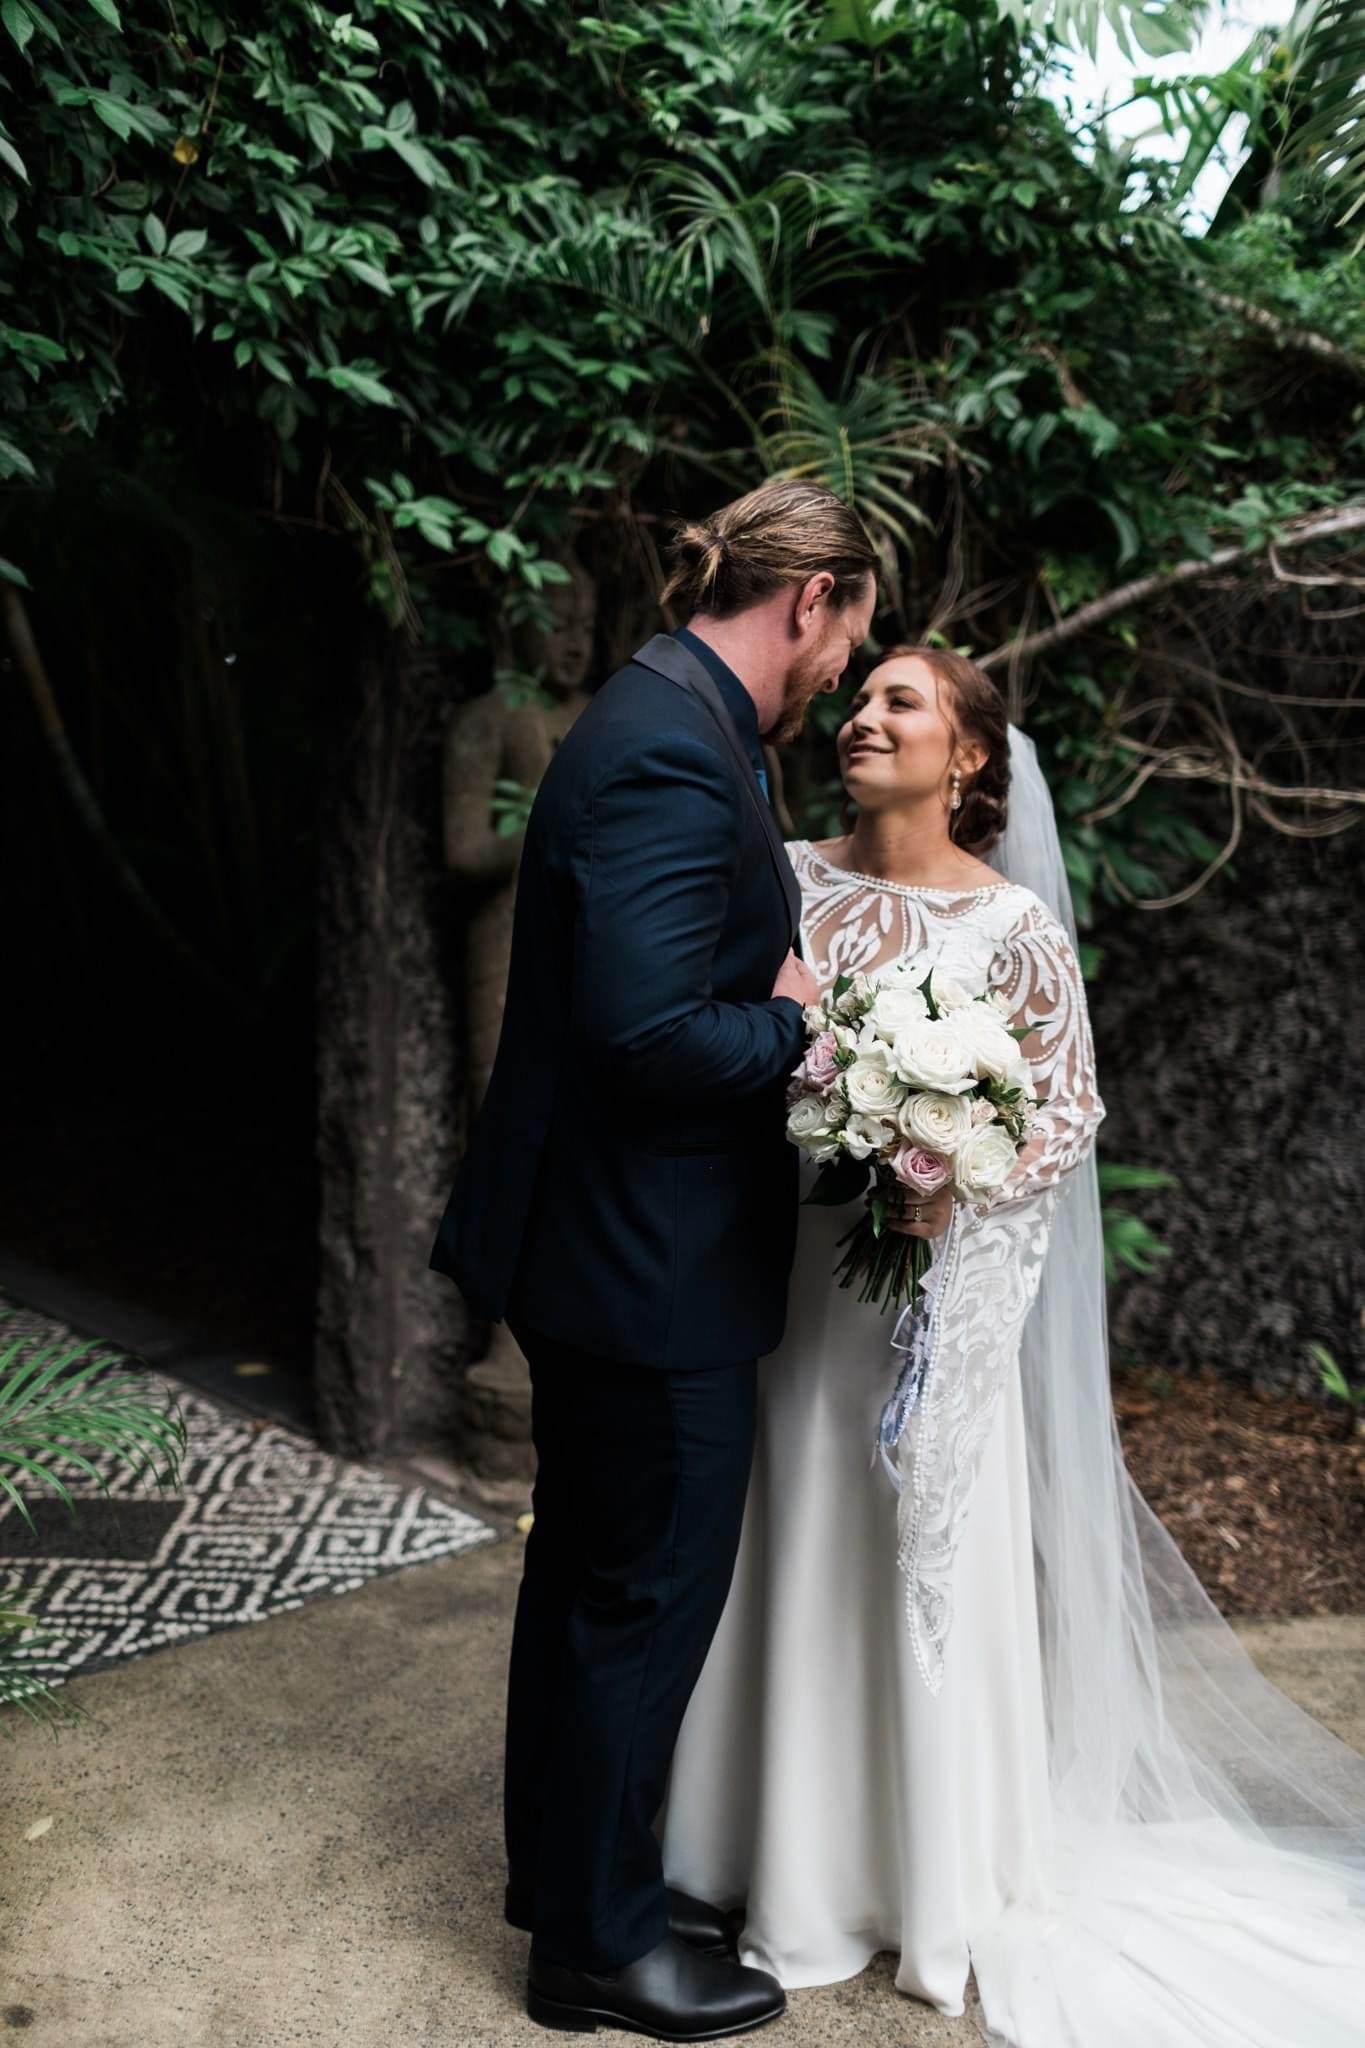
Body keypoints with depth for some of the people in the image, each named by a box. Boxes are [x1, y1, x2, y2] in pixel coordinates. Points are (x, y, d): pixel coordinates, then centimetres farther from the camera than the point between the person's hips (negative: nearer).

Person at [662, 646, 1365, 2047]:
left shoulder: (1011, 919, -6)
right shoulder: (789, 879, 3)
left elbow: (1069, 1105, -3)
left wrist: (956, 1185, -18)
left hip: (930, 1284, -3)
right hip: (780, 1273, 3)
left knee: (929, 1570, 7)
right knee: (791, 1566, 11)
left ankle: (942, 1892, 27)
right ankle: (796, 1867, 31)